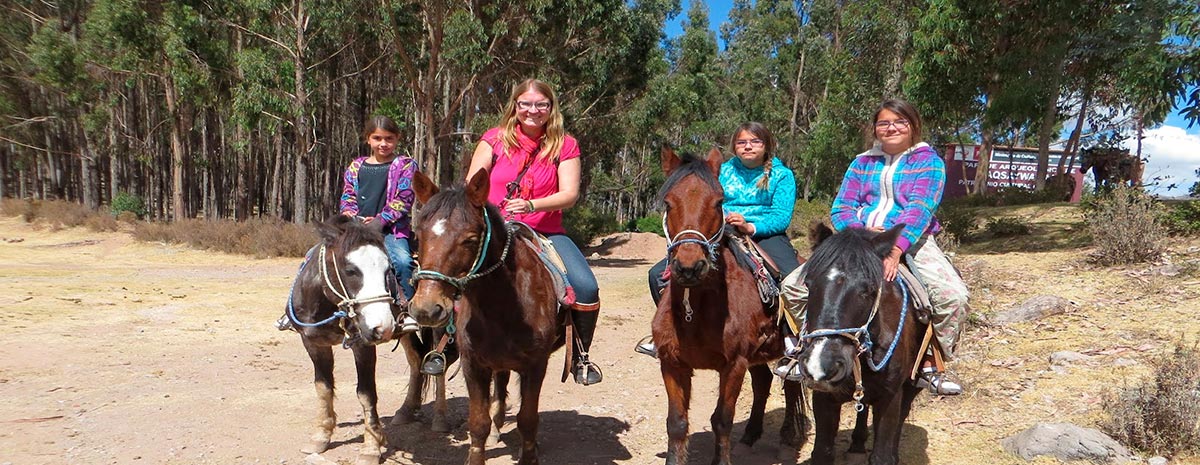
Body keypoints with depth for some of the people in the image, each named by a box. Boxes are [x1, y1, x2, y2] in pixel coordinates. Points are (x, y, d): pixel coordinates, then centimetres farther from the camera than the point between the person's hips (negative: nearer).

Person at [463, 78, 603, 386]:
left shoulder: (564, 145, 3)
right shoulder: (494, 140, 5)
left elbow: (570, 194, -9)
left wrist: (531, 205, -25)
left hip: (546, 233, 0)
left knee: (587, 289, -20)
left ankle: (581, 357, 5)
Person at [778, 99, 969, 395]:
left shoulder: (928, 161, 3)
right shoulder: (862, 163, 15)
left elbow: (919, 209, -12)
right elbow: (841, 209, 8)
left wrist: (895, 249, -28)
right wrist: (862, 231, -15)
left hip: (911, 241, -3)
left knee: (953, 295, -28)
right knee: (793, 285, -10)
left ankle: (928, 366, -7)